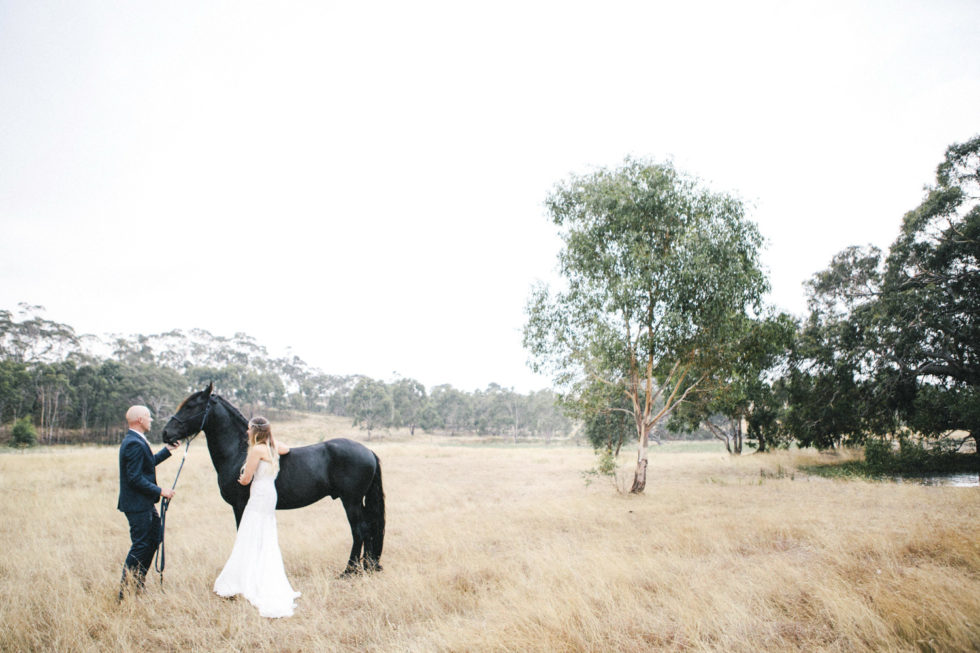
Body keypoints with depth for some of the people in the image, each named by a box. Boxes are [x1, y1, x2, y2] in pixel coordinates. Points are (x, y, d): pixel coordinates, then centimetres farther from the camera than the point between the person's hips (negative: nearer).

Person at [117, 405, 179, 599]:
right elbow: (135, 478, -25)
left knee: (154, 538, 18)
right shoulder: (134, 444, -22)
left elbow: (149, 463, 24)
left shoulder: (135, 441, 12)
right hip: (137, 505, -11)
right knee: (140, 546, -4)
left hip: (144, 503, 11)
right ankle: (125, 592, 6)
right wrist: (160, 491, -20)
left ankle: (139, 584, 28)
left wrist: (168, 450, 26)